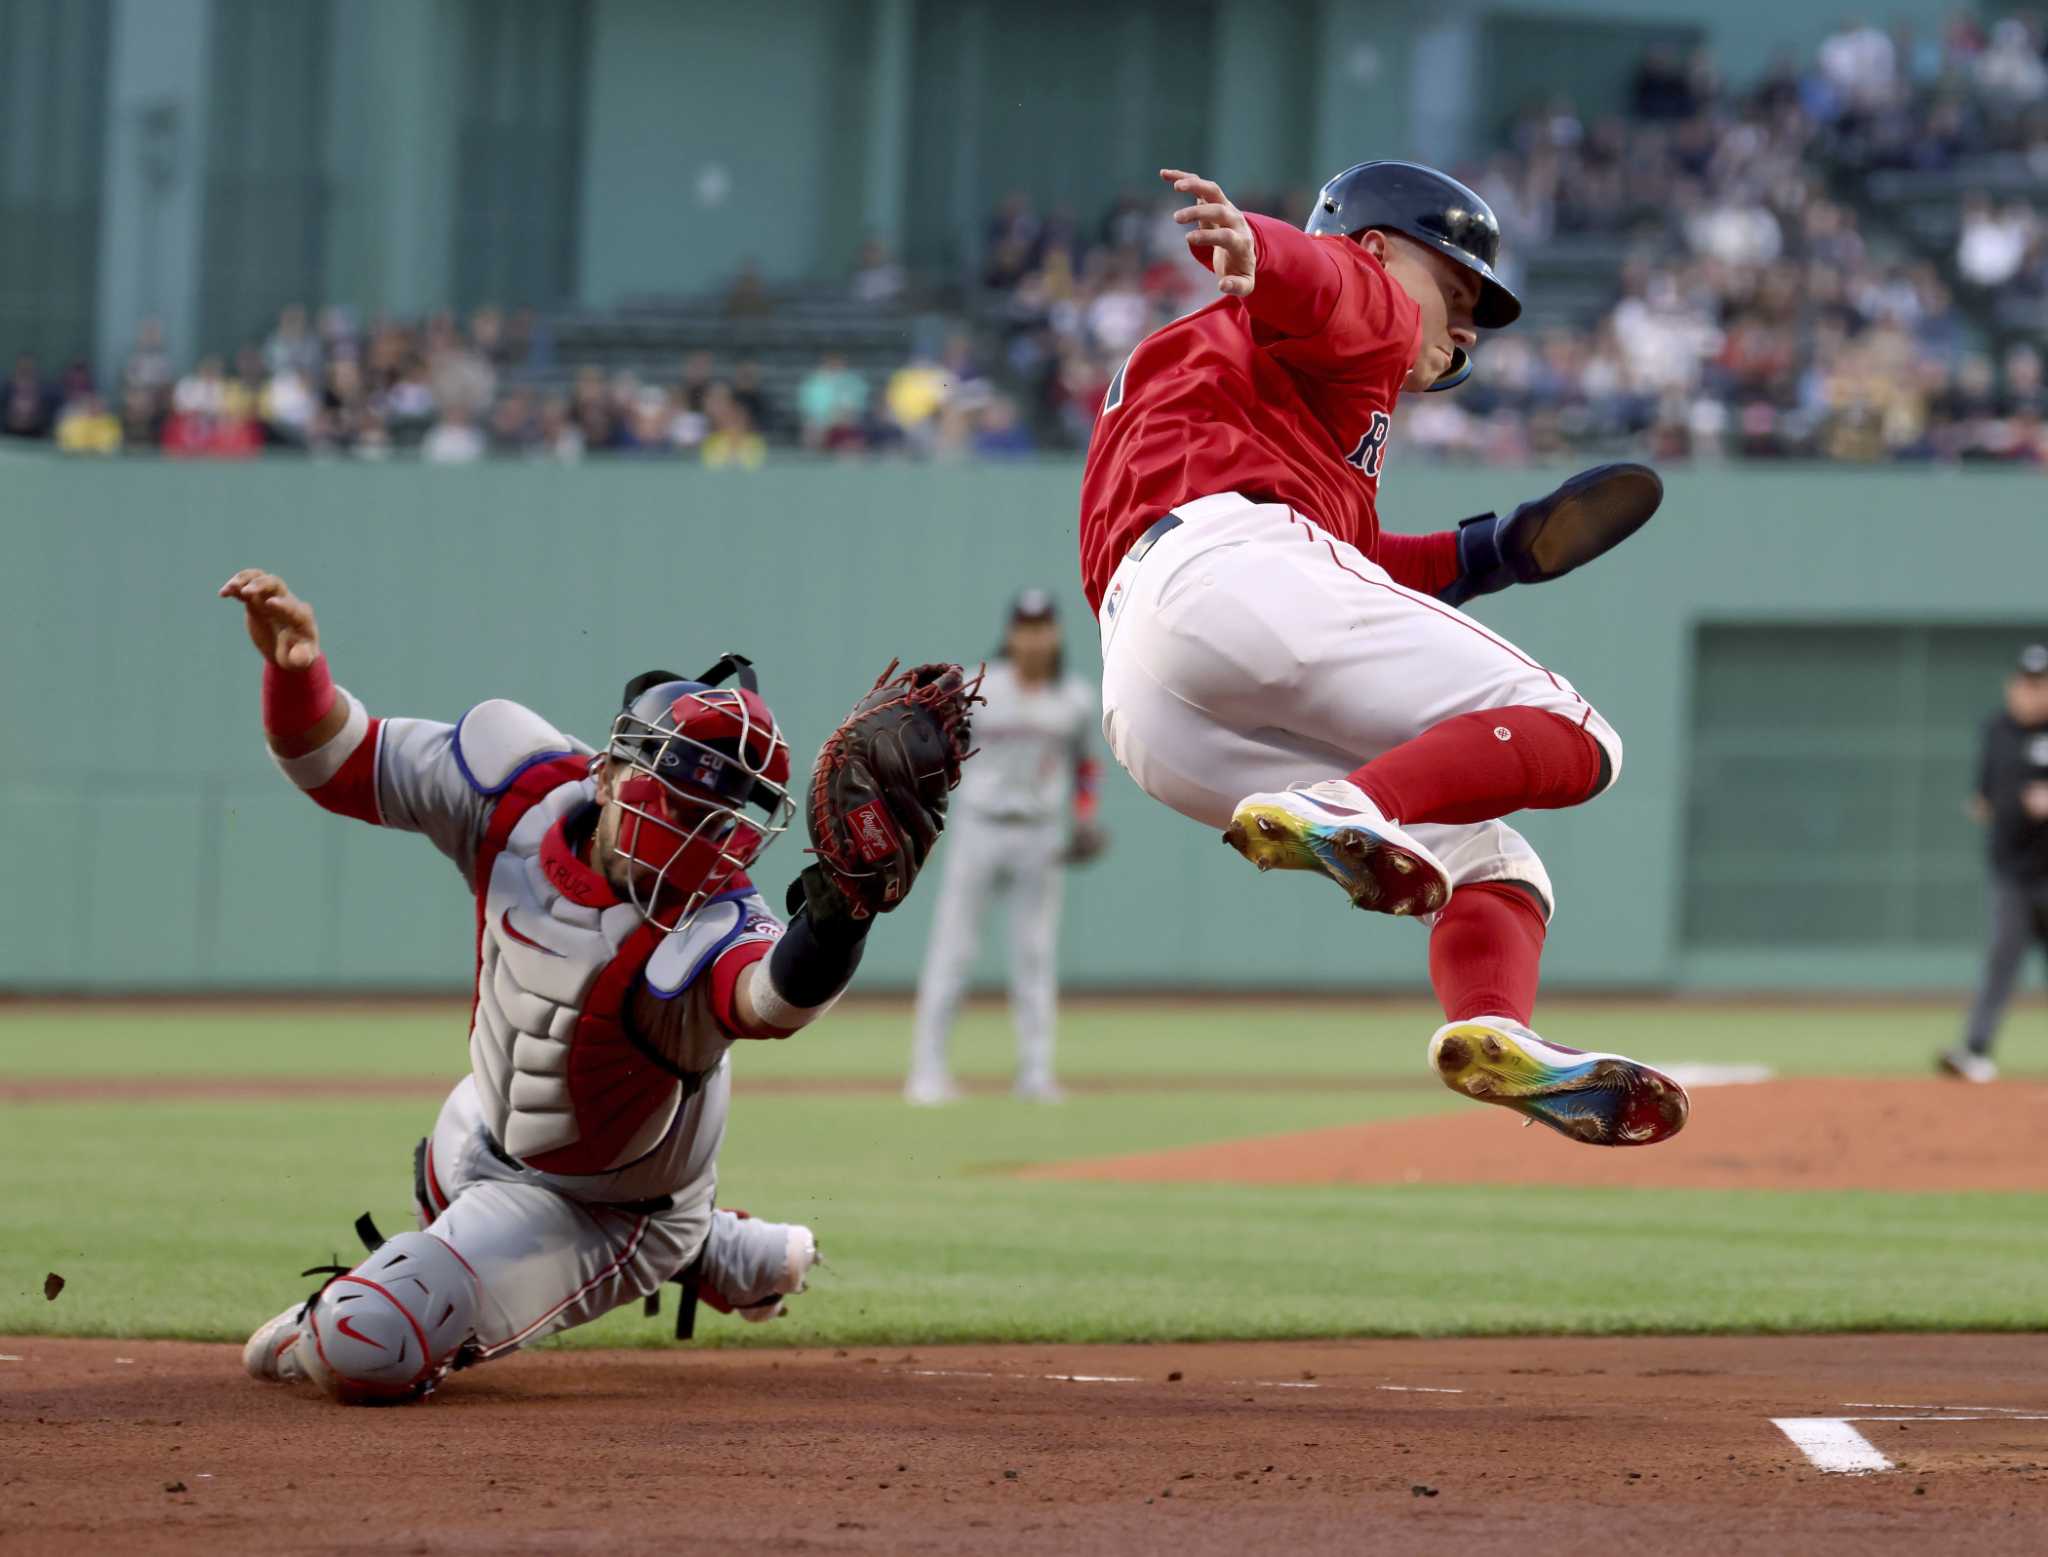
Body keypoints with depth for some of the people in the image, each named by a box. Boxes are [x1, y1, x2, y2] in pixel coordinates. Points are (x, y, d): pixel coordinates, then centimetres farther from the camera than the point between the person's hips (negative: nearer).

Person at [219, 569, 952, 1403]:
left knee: (367, 1350, -20)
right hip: (483, 1134, 6)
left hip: (605, 1206, -6)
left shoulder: (707, 930, -39)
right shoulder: (520, 788, -22)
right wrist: (295, 668, -31)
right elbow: (339, 760, -11)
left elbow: (773, 995, -64)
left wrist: (828, 933, -85)